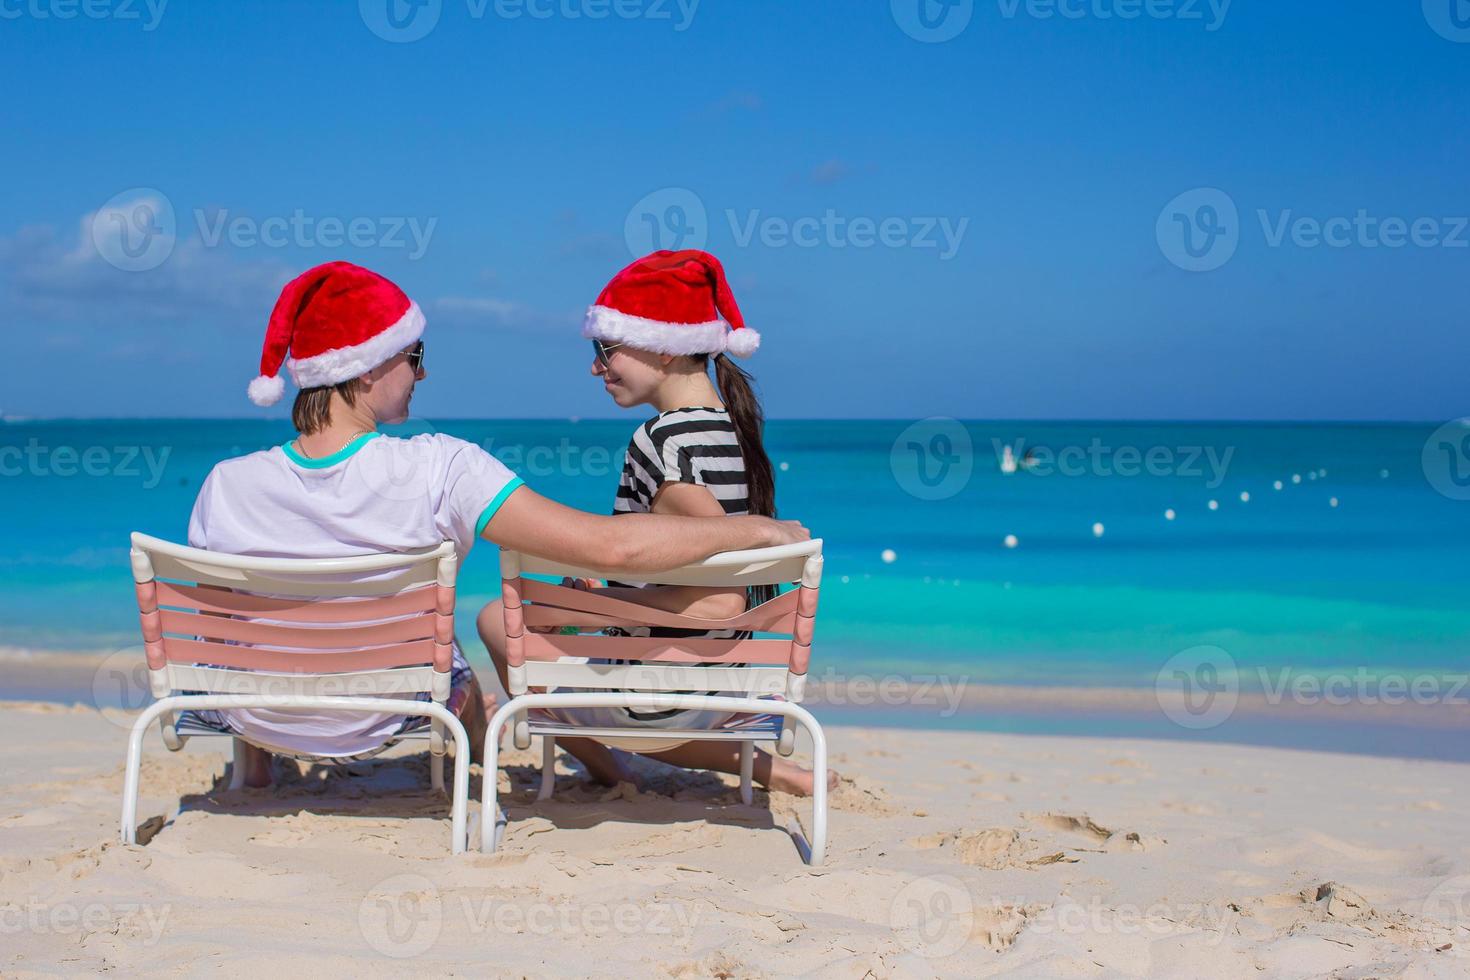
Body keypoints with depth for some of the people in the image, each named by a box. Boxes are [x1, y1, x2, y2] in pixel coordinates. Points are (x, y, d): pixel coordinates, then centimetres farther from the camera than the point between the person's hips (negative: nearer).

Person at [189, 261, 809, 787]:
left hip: (256, 718, 1)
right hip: (381, 719, -1)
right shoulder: (439, 472, -32)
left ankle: (255, 766, 59)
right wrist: (758, 528, -24)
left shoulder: (227, 486, -24)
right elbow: (612, 546, -36)